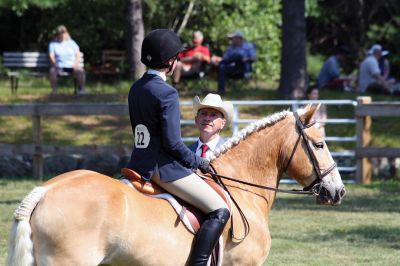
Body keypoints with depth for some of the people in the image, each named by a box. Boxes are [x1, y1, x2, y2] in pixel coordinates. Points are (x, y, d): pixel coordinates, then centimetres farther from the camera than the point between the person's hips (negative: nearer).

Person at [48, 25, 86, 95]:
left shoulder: (71, 43, 18)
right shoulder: (53, 44, 14)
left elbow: (78, 55, 11)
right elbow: (51, 56, 1)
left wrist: (76, 63, -9)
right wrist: (55, 64, -19)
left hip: (71, 65, 1)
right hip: (60, 66, -1)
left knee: (80, 70, -31)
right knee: (52, 71, -34)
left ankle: (81, 89, -26)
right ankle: (54, 90, -27)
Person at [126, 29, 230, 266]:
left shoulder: (136, 89, 10)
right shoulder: (167, 93, -16)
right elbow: (172, 143, -19)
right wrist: (199, 162, -3)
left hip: (139, 164, 9)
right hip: (164, 167, -9)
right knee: (220, 211, -9)